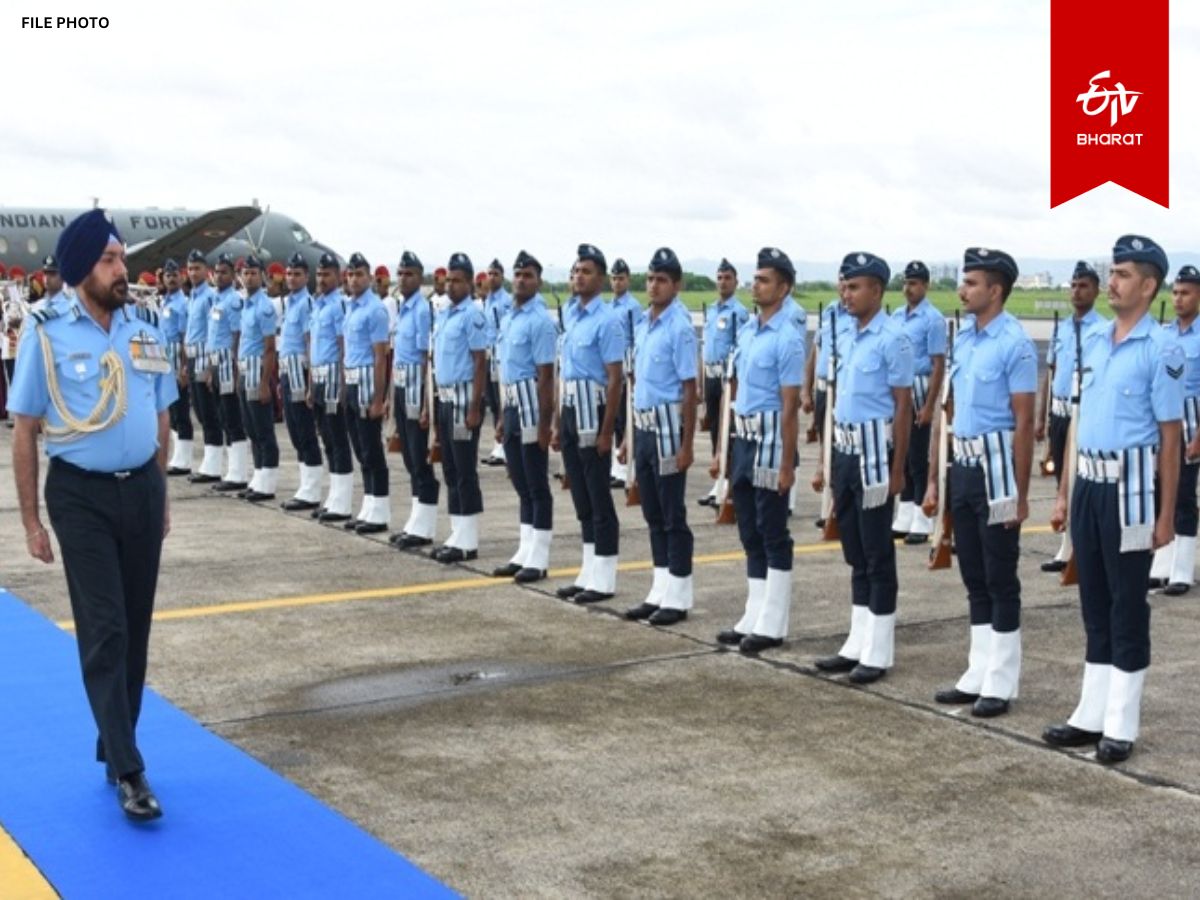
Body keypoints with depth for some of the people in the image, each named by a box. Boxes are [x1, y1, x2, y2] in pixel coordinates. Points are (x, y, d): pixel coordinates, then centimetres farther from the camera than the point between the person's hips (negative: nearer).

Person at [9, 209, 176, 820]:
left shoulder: (146, 330, 4)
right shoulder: (48, 334, -9)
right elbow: (25, 431, -5)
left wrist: (160, 495, 14)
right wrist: (31, 521, -6)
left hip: (142, 490, 5)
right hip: (81, 496, -4)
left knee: (136, 627, 11)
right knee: (104, 631, -4)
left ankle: (114, 747, 28)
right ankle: (128, 771, 2)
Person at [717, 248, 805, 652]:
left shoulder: (788, 338, -13)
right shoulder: (746, 332, 11)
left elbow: (790, 407, -15)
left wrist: (787, 464, -17)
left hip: (770, 441, -8)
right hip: (743, 439, 8)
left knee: (773, 534, 0)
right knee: (750, 533, 13)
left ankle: (772, 626, 8)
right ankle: (753, 619, 21)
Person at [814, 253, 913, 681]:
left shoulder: (893, 339, -12)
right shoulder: (847, 338, 12)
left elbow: (903, 407, -12)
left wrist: (897, 469, -14)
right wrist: (833, 460, 17)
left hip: (874, 452, -8)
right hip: (845, 451, 8)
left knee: (877, 553, 0)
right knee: (855, 551, 13)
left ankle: (879, 653, 8)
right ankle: (857, 644, 22)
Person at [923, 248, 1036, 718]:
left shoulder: (1014, 344, -13)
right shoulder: (963, 337, 10)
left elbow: (1024, 423, -15)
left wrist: (1020, 495, -16)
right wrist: (936, 479, 15)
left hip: (995, 466, -8)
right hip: (963, 466, 8)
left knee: (1000, 579, 2)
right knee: (973, 577, 14)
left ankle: (1000, 685, 11)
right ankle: (978, 675, 24)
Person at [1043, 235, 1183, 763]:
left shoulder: (1161, 348, -10)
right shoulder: (1094, 341, 10)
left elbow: (1170, 436, -10)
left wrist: (1165, 515, -11)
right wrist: (1065, 494, 15)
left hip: (1129, 486, -7)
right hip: (1089, 483, 7)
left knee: (1127, 605, 3)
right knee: (1094, 602, 13)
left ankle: (1121, 727, 13)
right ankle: (1091, 715, 24)